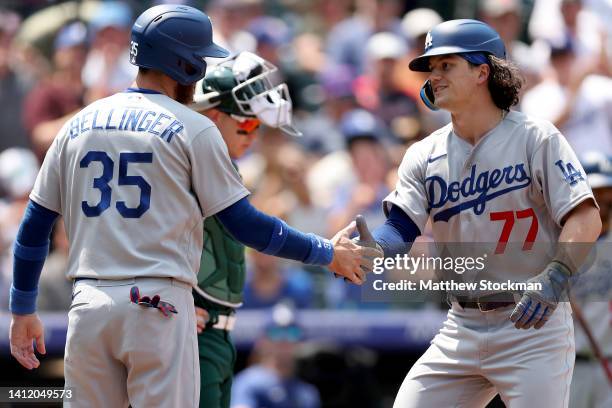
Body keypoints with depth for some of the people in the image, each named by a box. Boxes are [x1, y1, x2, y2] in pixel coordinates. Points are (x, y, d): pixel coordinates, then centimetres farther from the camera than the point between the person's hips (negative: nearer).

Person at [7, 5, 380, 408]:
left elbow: (34, 225, 13)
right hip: (158, 306, -4)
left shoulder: (78, 125, 12)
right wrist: (327, 253, 9)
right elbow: (244, 223, -2)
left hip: (88, 308, 5)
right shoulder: (192, 129, -2)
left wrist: (23, 309, 21)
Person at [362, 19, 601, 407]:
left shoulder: (536, 138, -6)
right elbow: (401, 227, -5)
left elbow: (585, 220, -14)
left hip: (533, 323, -5)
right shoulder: (424, 155, 8)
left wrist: (554, 278, -30)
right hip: (462, 328, 5)